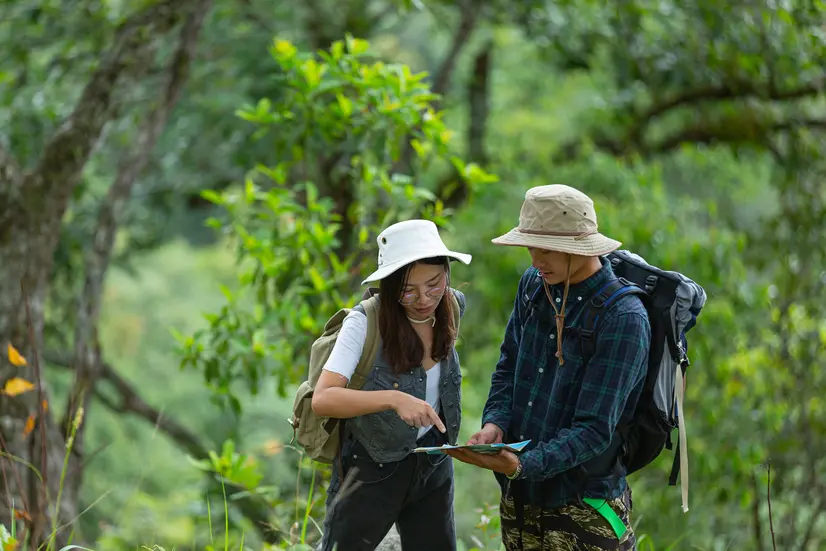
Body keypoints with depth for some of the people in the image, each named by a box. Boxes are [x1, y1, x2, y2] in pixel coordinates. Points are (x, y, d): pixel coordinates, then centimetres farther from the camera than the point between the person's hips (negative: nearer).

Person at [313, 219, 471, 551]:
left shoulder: (450, 307, -5)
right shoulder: (365, 322, -21)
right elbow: (322, 399, -31)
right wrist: (393, 399, -42)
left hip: (433, 465, 5)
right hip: (372, 468, -5)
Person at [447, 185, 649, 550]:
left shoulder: (623, 319, -19)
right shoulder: (533, 285, 2)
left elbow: (594, 429, -21)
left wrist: (522, 464, -32)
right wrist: (494, 424, -8)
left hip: (583, 505, -6)